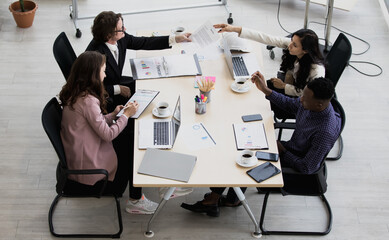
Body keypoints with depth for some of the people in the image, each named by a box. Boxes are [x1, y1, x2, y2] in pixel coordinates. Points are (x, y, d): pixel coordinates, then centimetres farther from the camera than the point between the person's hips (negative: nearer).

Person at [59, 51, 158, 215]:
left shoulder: (74, 95, 4)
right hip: (87, 167, -9)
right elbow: (108, 134, -21)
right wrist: (126, 114, -10)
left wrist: (113, 115, 7)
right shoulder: (88, 100, -25)